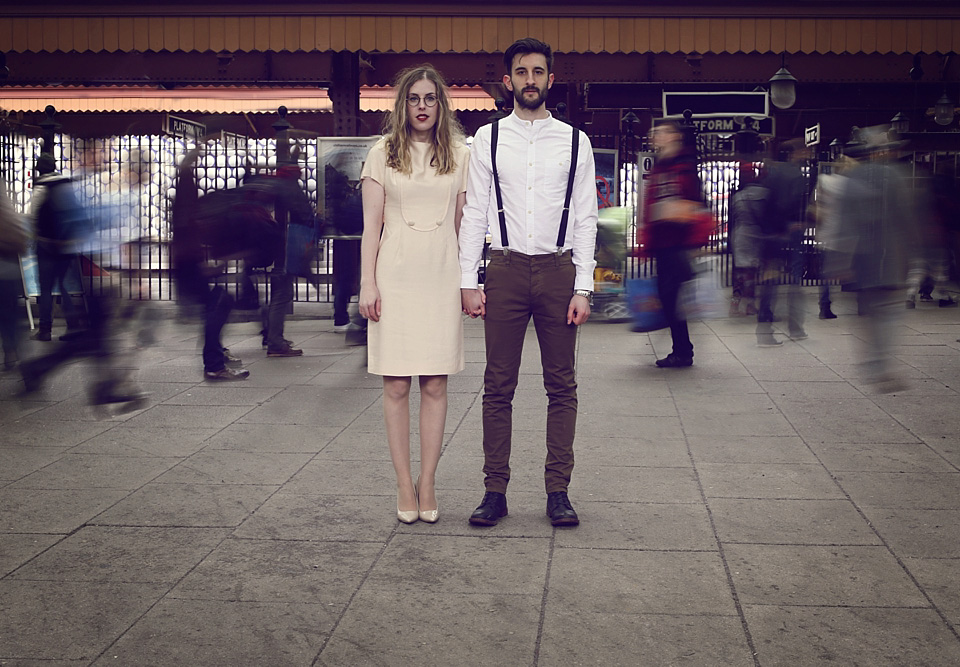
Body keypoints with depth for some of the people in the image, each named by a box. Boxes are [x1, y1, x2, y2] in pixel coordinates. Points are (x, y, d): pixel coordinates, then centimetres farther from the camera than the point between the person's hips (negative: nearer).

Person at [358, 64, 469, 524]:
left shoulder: (459, 155, 9)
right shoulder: (383, 154, 6)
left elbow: (464, 223, 11)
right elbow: (371, 225, 4)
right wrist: (367, 283, -3)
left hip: (441, 277, 1)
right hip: (395, 275, -1)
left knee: (435, 385, 2)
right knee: (396, 385, 0)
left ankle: (427, 483, 10)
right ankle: (404, 485, 8)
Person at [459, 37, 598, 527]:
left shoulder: (574, 141, 7)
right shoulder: (488, 139, 7)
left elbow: (585, 218, 5)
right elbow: (474, 213, 6)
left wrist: (583, 287, -2)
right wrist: (468, 281, -1)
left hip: (558, 270, 0)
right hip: (505, 270, 0)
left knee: (562, 386, 3)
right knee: (498, 386, 2)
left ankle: (558, 491, 11)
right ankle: (495, 491, 9)